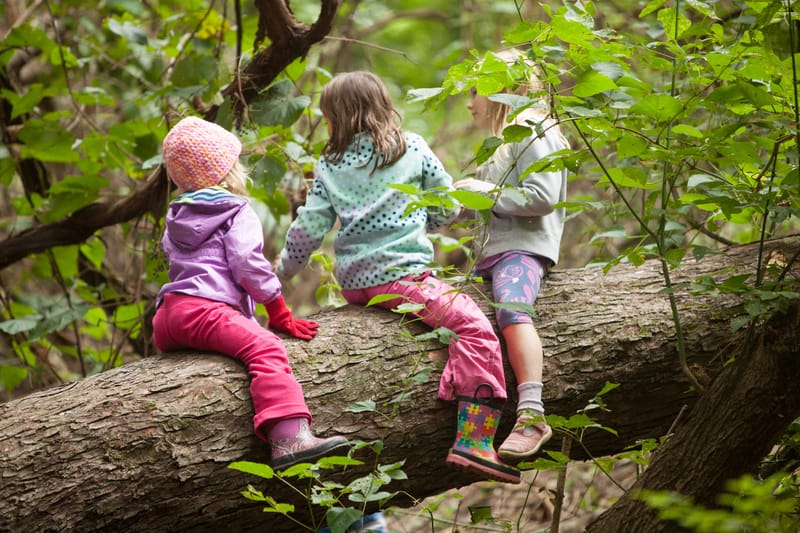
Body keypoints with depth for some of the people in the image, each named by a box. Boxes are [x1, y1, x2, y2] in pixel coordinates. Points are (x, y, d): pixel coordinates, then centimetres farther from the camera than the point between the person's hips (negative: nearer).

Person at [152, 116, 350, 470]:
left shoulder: (175, 217, 30)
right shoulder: (236, 213, 7)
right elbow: (248, 265, -4)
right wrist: (281, 316, 1)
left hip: (166, 314, 9)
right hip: (206, 309, -9)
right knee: (266, 350, -26)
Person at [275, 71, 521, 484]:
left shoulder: (329, 167, 11)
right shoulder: (411, 149, 7)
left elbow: (308, 231, 11)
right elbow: (449, 206, 12)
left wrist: (281, 271, 27)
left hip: (352, 282, 5)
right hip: (399, 274, -5)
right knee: (475, 328, -12)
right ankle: (473, 441, -29)